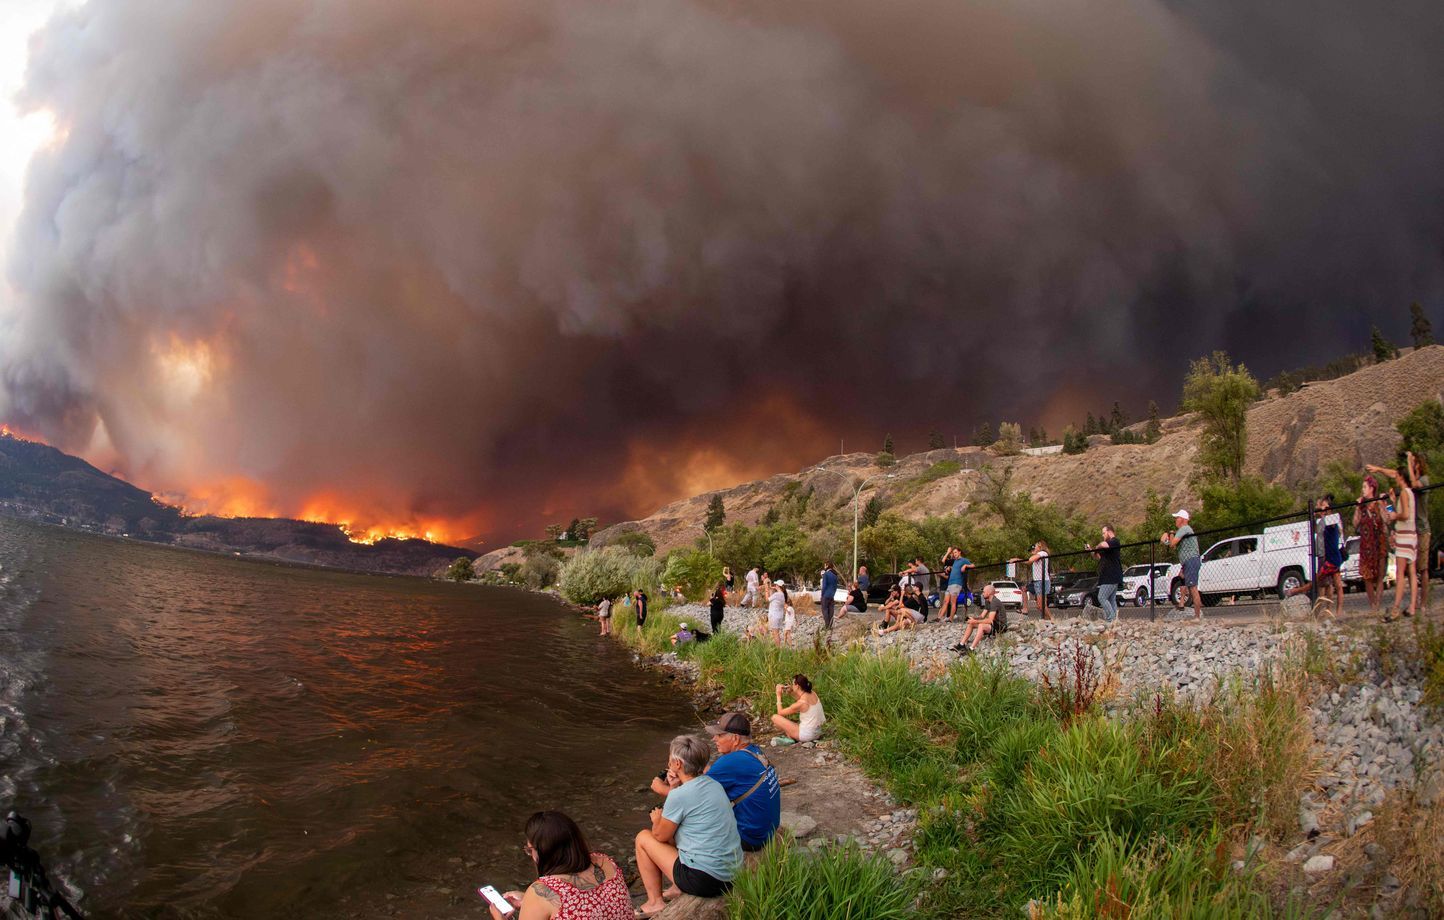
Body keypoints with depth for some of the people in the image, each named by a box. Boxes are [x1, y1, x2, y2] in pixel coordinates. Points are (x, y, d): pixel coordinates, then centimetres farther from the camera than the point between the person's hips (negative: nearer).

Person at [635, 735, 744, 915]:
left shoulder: (679, 795, -18)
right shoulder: (714, 784, 5)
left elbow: (660, 836, -4)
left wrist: (656, 819, 17)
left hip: (705, 880, -8)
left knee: (643, 838, 10)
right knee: (674, 827, 26)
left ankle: (655, 903, 15)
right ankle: (679, 888, 28)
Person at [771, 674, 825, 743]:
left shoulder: (801, 703, -22)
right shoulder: (813, 694, -2)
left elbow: (780, 713, -9)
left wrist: (779, 695, -2)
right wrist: (791, 692, 9)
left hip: (806, 735, -8)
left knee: (775, 718, -6)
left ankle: (791, 738, 0)